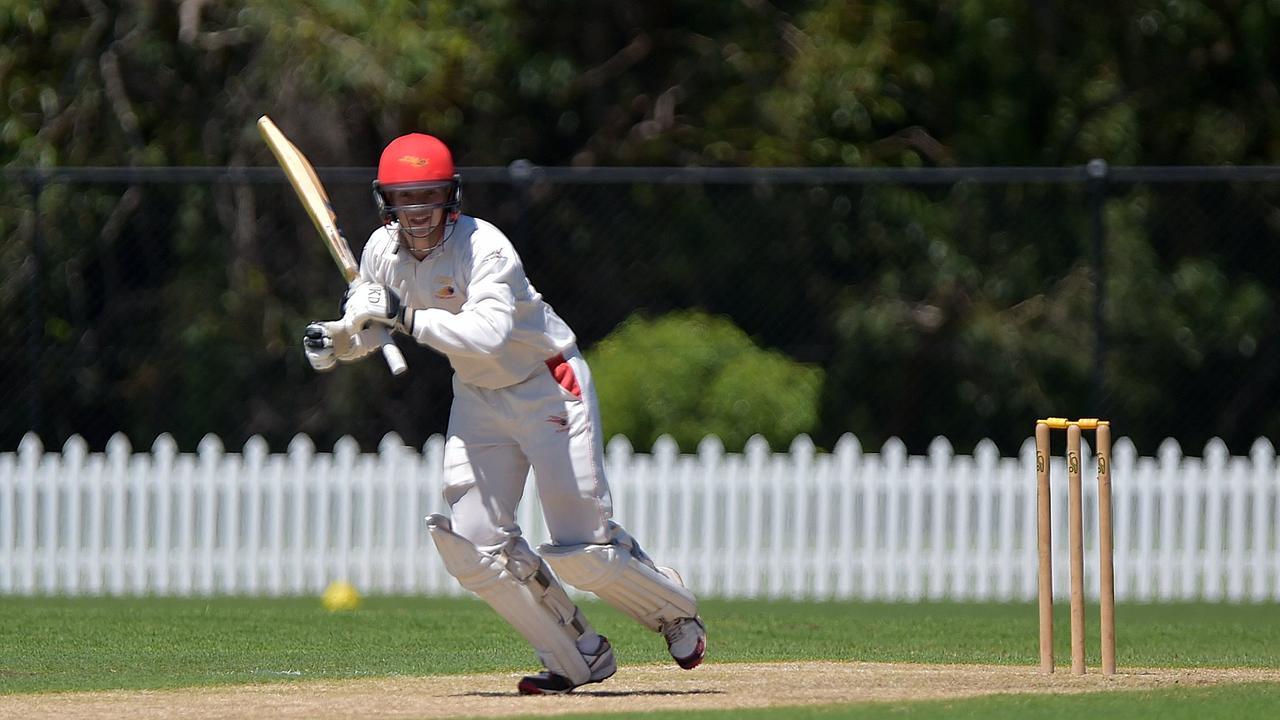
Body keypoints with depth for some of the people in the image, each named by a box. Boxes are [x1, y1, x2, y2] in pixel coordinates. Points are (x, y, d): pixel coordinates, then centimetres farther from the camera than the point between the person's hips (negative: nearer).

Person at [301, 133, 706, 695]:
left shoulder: (484, 248, -27)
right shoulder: (382, 252, -7)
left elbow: (489, 334, -42)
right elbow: (365, 329, 6)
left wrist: (405, 316, -43)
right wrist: (333, 341, -16)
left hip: (549, 387, -6)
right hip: (478, 396, 6)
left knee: (583, 552, -9)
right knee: (475, 551, -7)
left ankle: (674, 610, 21)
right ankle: (580, 656, 9)